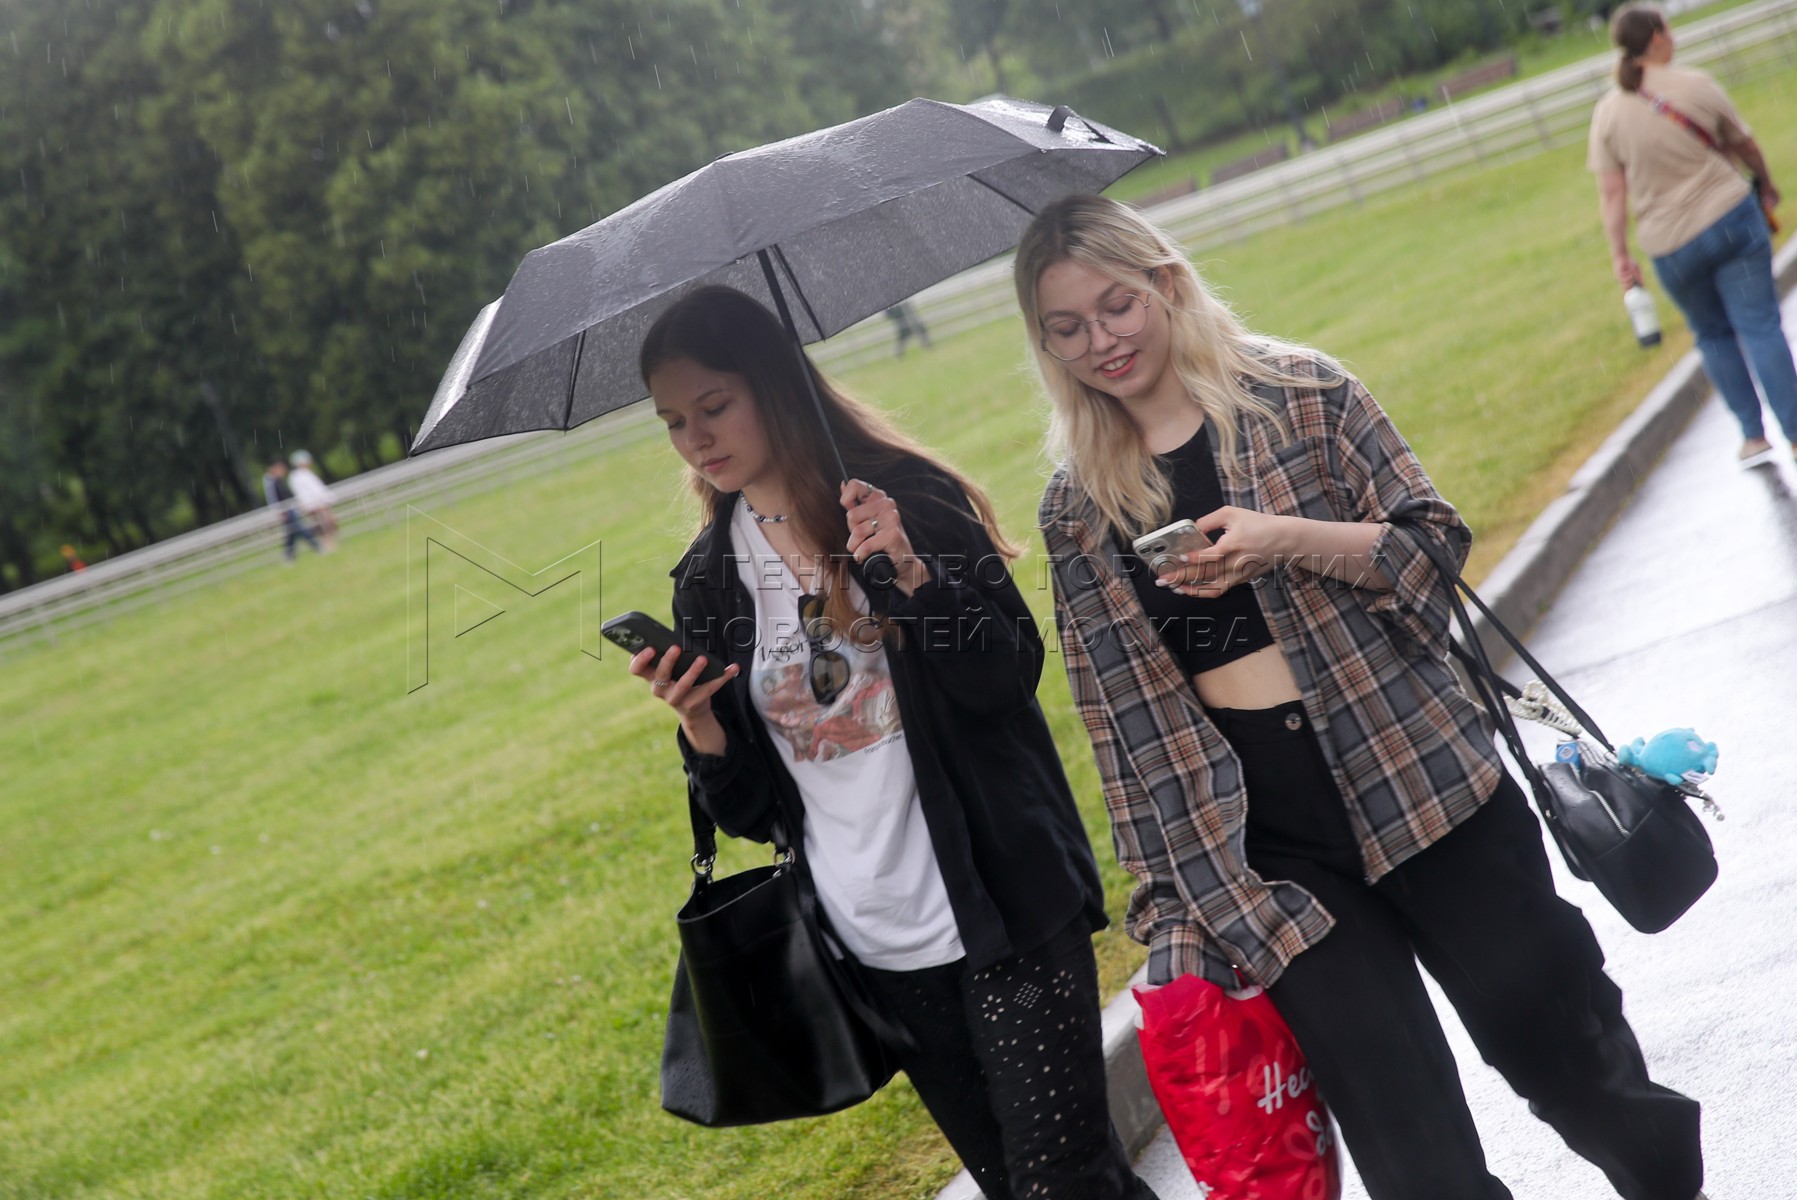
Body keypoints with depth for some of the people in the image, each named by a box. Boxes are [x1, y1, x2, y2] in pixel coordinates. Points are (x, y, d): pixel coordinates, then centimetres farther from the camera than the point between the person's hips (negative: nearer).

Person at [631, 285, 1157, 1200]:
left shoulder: (905, 501, -5)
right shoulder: (709, 582, 7)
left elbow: (1010, 678, -11)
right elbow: (744, 805, 8)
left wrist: (910, 572, -24)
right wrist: (696, 722, -11)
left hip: (999, 914, -4)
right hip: (876, 948, 4)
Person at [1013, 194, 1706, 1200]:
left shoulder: (1300, 394, 0)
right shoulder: (1078, 510, 7)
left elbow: (1435, 541, -2)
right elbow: (1119, 715, 8)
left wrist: (1291, 540, -19)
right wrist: (1167, 892, 6)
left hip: (1419, 779, -1)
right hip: (1266, 842, 1)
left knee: (1555, 1048, 8)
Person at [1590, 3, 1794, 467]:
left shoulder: (1608, 112, -4)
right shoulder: (1696, 85, -6)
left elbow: (1611, 193, -5)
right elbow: (1743, 145, 8)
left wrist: (1620, 256, 2)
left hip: (1670, 245, 2)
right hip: (1731, 219, -2)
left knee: (1713, 335, 18)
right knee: (1759, 325, 0)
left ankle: (1753, 436, 19)